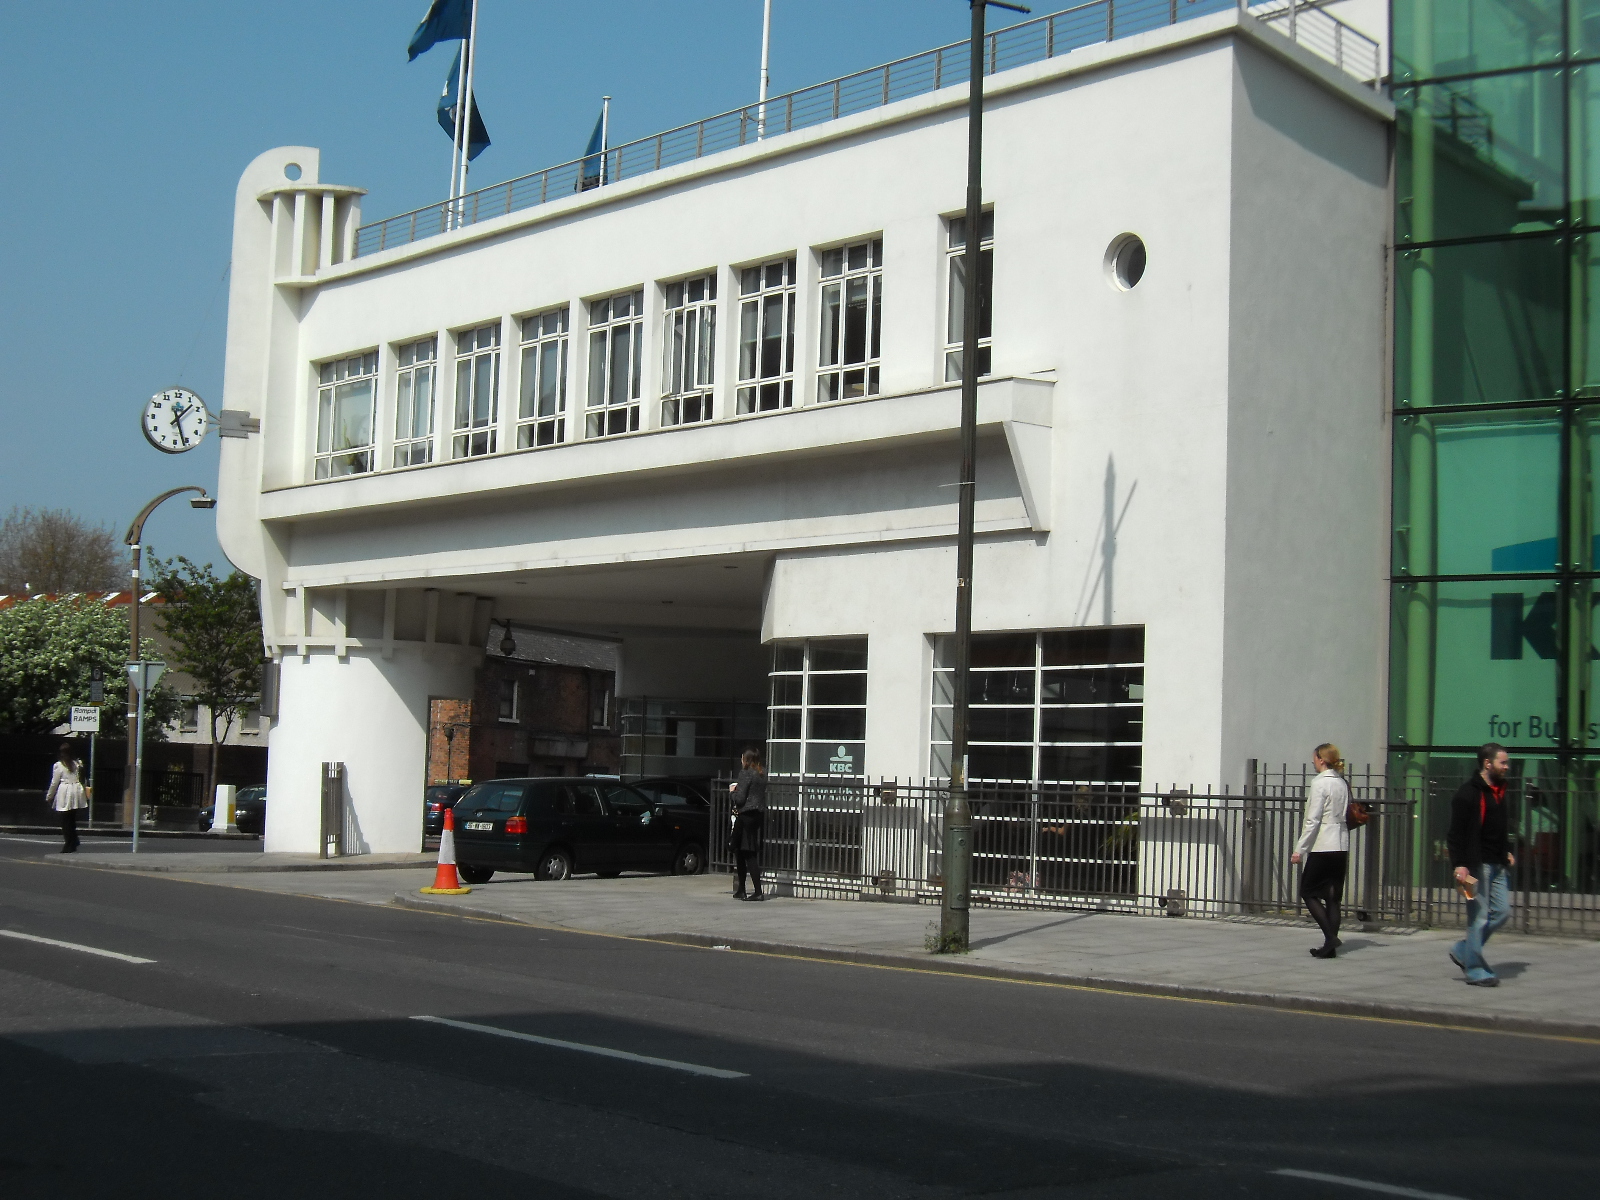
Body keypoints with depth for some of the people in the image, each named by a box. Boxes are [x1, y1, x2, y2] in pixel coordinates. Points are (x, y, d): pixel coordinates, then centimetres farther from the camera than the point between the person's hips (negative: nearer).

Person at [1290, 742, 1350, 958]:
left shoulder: (1320, 783, -10)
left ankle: (1330, 936, -10)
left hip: (1322, 847, -7)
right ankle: (1330, 946, 9)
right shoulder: (1343, 784, 12)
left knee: (1308, 892, 3)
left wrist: (1300, 849, -11)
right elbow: (1346, 817, 14)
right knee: (1333, 897, 9)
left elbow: (1313, 820, -14)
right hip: (1341, 846, 7)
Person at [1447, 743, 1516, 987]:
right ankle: (1475, 969, 4)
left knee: (1502, 912, 10)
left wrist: (1507, 851, 17)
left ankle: (1463, 951, 22)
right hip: (1477, 864, -9)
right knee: (1479, 916, -4)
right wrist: (1460, 864, -23)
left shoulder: (1499, 791, 14)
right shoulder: (1468, 793, -12)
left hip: (1497, 865, 9)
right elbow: (1456, 833, -16)